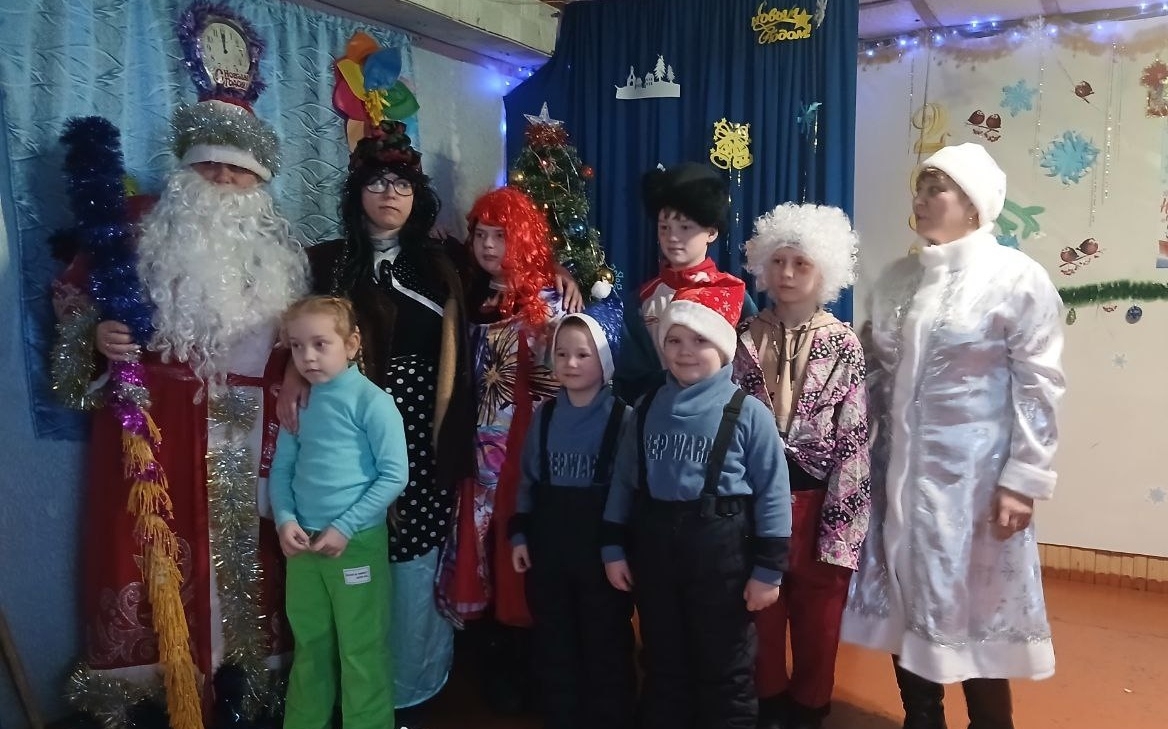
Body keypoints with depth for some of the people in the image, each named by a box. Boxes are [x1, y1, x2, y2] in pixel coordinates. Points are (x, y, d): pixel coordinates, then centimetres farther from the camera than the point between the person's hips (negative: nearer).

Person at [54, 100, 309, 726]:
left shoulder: (277, 249, 13)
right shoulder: (142, 230, 2)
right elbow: (72, 292, 6)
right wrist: (96, 333, -13)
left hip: (247, 432, 3)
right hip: (155, 424, -3)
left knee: (244, 548, 9)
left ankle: (236, 671, 24)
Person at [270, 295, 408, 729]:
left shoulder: (371, 401, -12)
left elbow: (394, 476, -14)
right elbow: (282, 469, 11)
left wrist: (345, 528, -15)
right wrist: (284, 519, -6)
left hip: (358, 542, -5)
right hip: (303, 542, 6)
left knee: (361, 651, 6)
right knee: (309, 644, 20)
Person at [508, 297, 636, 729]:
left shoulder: (623, 417, -8)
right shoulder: (544, 415, 6)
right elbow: (527, 481, 12)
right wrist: (519, 533, 6)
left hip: (603, 546, -4)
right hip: (548, 545, 5)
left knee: (606, 647, 9)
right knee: (554, 647, 16)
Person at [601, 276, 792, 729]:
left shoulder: (748, 413, -9)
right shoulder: (646, 409, 4)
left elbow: (772, 493, -8)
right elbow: (624, 482, 8)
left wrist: (768, 568, -9)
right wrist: (613, 547, 6)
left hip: (721, 547, -4)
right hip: (654, 543, 4)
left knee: (724, 672, 11)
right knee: (663, 665, 18)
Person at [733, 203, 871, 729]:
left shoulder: (844, 345, -3)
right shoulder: (745, 339, 1)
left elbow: (854, 443, -6)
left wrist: (840, 527, -10)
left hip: (817, 500, -1)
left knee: (817, 617, 11)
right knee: (760, 612, 12)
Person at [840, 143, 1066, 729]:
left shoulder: (1018, 279, -8)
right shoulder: (897, 278, 6)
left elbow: (1039, 389, -10)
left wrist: (1023, 481, -13)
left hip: (973, 475, -5)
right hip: (899, 470, 5)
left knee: (972, 606, 7)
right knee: (906, 601, 14)